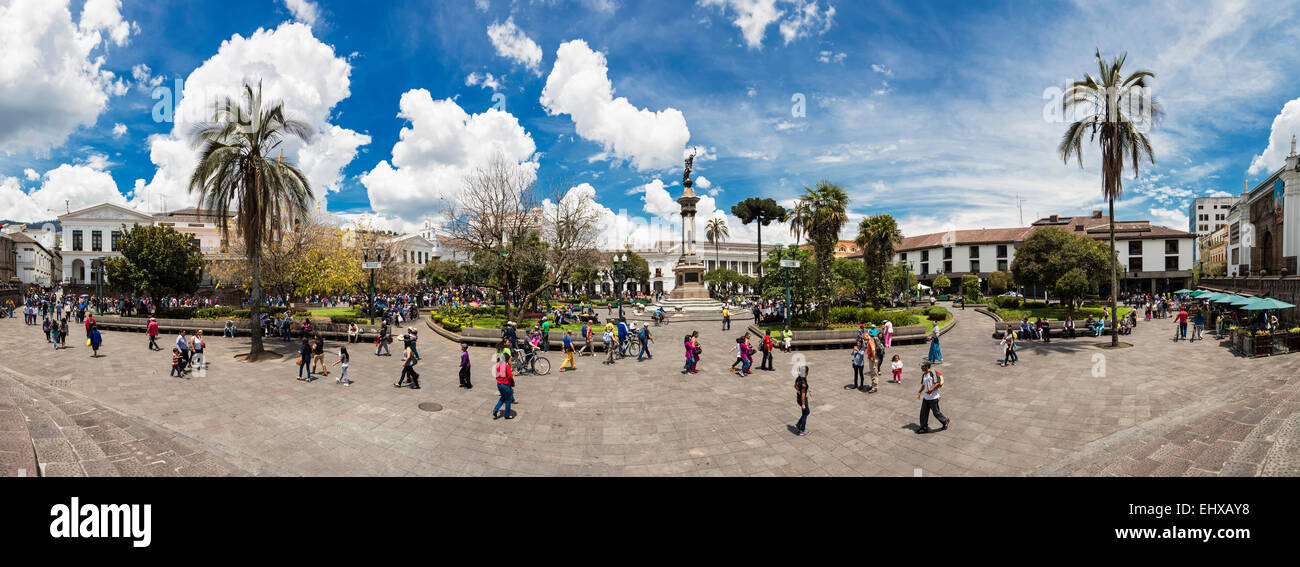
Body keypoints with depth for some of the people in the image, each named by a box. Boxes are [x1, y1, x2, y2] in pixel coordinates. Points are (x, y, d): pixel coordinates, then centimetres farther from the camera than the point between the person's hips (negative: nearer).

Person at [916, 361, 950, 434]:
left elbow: (938, 383, -19)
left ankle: (945, 421, 28)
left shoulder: (933, 373, -15)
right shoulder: (924, 375, 11)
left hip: (933, 397, -8)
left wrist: (931, 389, -30)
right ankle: (924, 427, 17)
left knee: (936, 412, 4)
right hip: (925, 397, 8)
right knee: (923, 413, 7)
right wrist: (920, 392, 12)